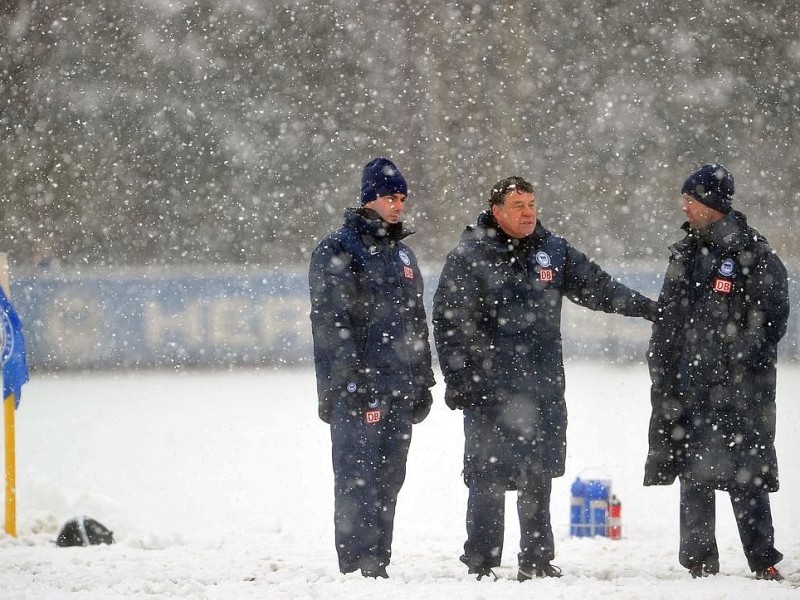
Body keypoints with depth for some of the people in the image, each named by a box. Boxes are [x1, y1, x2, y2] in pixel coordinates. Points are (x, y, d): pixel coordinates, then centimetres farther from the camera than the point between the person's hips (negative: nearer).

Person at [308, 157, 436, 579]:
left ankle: (378, 565, 13)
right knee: (358, 478, -9)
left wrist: (422, 382, 19)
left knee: (389, 479, 8)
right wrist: (351, 379, -19)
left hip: (399, 387, 7)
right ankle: (357, 568, -10)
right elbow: (331, 321, -12)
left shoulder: (401, 253, 19)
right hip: (357, 388, -7)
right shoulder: (338, 251, -5)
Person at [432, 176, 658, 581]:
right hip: (491, 389, -5)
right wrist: (458, 380, -11)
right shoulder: (469, 258, -5)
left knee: (539, 475, 10)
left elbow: (596, 286, 15)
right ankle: (481, 563, 2)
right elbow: (449, 323, -6)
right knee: (489, 477, -5)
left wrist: (650, 309, 7)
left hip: (544, 387, 5)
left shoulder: (553, 251, 10)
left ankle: (537, 560, 19)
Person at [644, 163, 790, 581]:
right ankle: (700, 561, 13)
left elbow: (770, 318, -9)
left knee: (745, 475, -7)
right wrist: (661, 366, 12)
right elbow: (667, 316, 21)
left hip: (739, 389, -6)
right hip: (689, 384, 6)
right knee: (694, 473, 7)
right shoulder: (685, 253, 15)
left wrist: (735, 359, -15)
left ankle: (763, 561, -2)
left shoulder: (754, 254, -6)